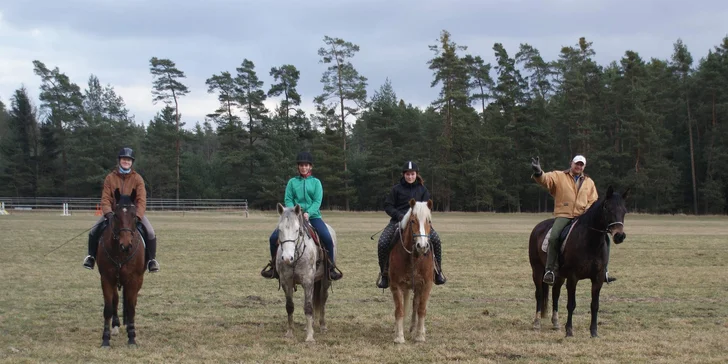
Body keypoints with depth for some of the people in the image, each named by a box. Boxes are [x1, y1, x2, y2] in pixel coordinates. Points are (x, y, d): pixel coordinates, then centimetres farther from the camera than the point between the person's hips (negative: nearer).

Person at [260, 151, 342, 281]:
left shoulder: (316, 182, 6)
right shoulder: (292, 182, 9)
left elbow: (317, 201, -3)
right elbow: (288, 200, 3)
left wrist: (308, 213, -20)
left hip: (313, 216, -1)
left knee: (327, 238, -26)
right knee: (274, 237, -12)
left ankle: (331, 267, -9)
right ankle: (274, 265, 9)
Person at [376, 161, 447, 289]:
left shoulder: (422, 189, 9)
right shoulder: (397, 189, 3)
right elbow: (387, 206, 3)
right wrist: (399, 215, -13)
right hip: (398, 221, -1)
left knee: (436, 240, -22)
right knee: (382, 243, -22)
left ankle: (437, 270, -5)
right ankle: (384, 273, -1)